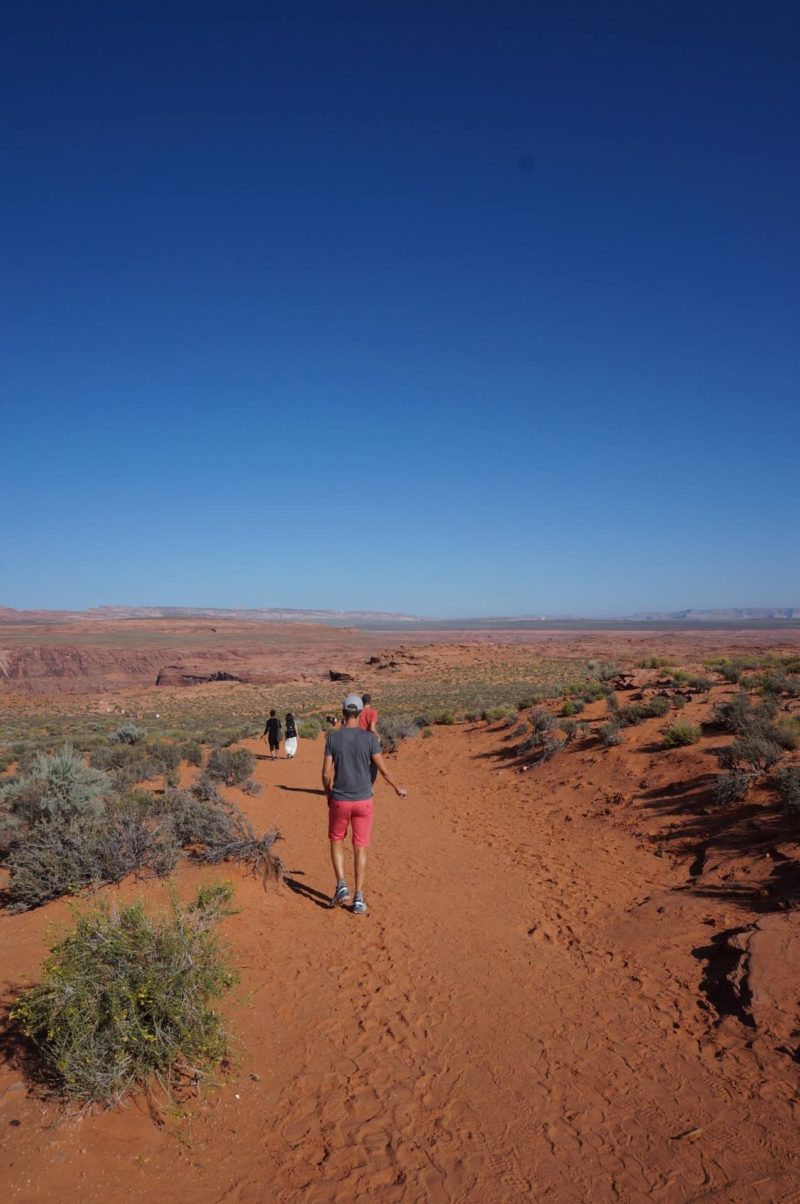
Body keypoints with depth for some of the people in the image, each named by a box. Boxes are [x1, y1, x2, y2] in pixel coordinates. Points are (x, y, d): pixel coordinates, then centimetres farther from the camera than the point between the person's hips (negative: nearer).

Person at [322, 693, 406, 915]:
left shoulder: (332, 738, -9)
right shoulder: (370, 738, -9)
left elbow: (326, 773, -8)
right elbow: (383, 769, -6)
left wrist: (328, 795, 12)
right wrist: (397, 788, 14)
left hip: (339, 801, 0)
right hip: (363, 800, 0)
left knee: (336, 841, 22)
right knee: (360, 848, 11)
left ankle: (341, 887, 7)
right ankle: (358, 899, 9)